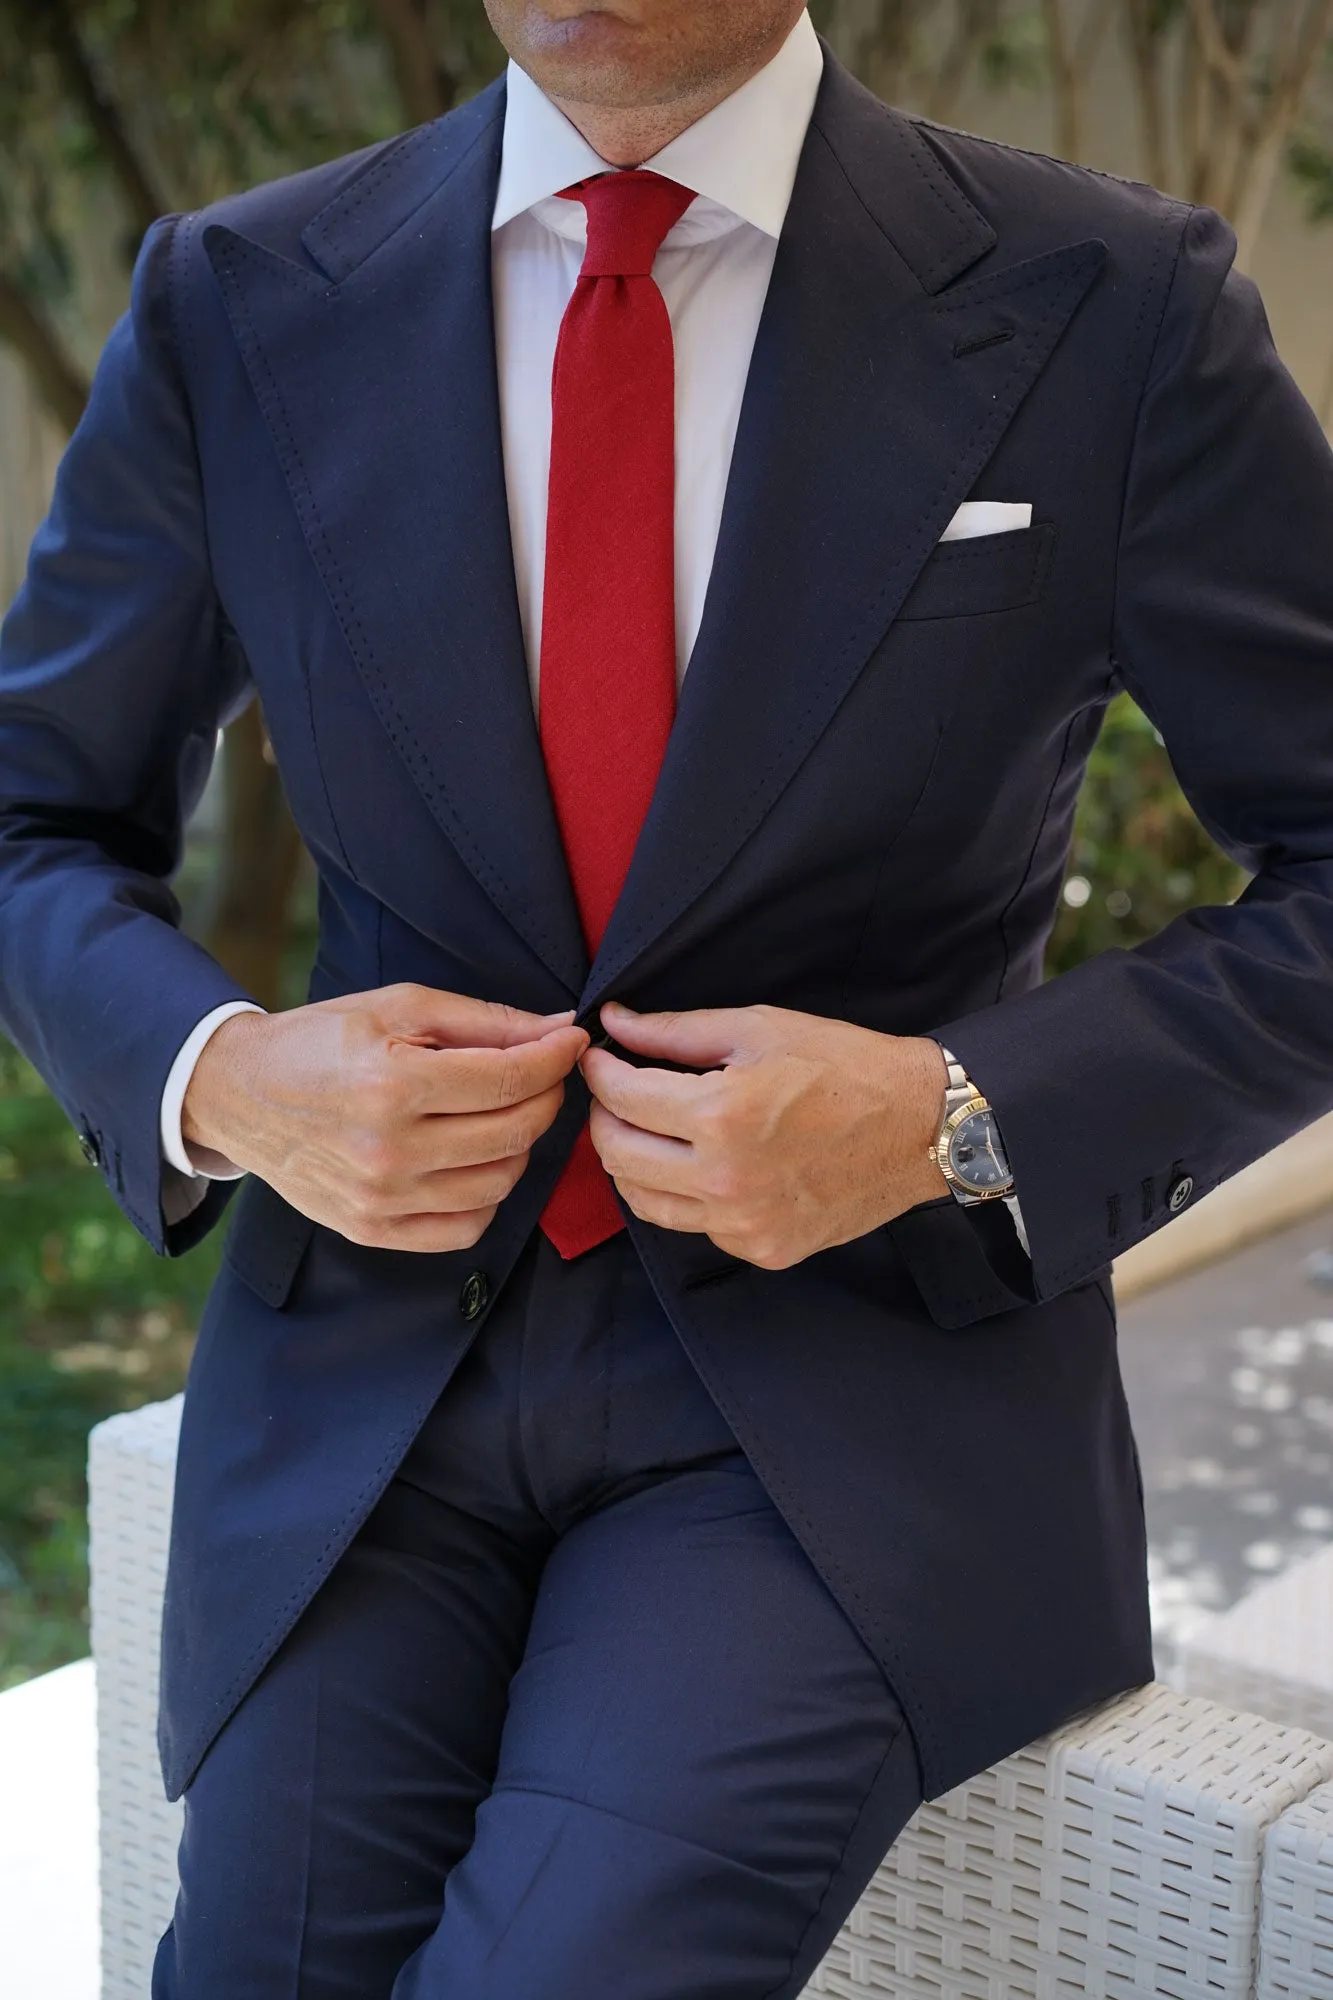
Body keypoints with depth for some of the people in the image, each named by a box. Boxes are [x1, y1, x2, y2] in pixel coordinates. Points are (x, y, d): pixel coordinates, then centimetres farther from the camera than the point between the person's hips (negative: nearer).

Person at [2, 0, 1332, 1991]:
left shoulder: (1108, 313, -5)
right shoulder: (235, 309, 2)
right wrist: (226, 1078, -10)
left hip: (855, 1386, -2)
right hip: (375, 1357, 3)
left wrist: (953, 1121, -16)